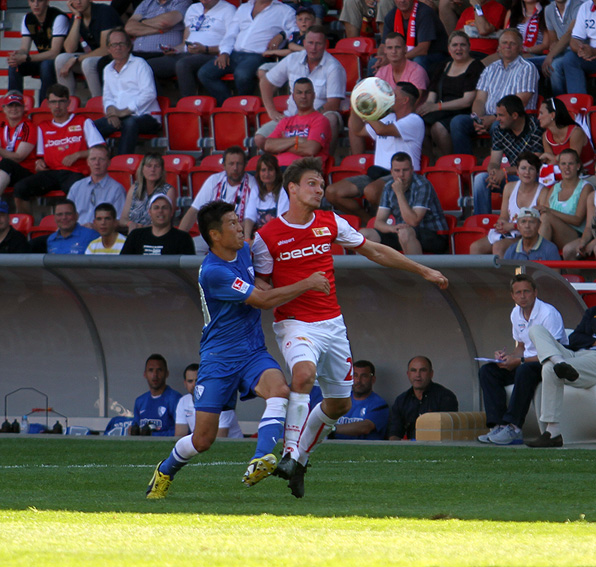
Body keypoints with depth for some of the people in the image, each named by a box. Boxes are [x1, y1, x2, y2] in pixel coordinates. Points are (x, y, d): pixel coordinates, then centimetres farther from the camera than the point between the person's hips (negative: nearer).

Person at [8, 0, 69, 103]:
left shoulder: (59, 17, -22)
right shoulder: (27, 19, 0)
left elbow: (55, 53, -28)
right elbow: (24, 49, -4)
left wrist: (25, 58, -36)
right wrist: (16, 54, -31)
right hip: (43, 59, 6)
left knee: (46, 65, -37)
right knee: (14, 66, -16)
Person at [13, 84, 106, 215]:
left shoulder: (83, 122, 14)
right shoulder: (43, 128, 25)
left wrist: (77, 155, -7)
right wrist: (39, 162, 3)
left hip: (74, 172, -4)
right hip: (50, 173, 4)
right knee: (20, 188, -24)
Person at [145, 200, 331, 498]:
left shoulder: (243, 250, 7)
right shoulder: (212, 272, -20)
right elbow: (263, 300, -19)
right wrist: (306, 284, -12)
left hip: (253, 351, 6)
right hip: (219, 357, -6)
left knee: (279, 390, -29)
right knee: (203, 439, -4)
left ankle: (260, 462, -41)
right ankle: (165, 472, 26)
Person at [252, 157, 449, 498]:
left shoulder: (331, 224, 4)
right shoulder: (267, 236, -6)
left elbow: (375, 251, 15)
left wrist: (423, 271, 16)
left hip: (332, 323, 5)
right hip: (295, 323, -5)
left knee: (340, 403, 9)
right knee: (304, 373, -35)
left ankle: (300, 457, 28)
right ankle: (290, 454, -30)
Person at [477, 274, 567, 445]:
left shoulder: (548, 314, -16)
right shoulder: (516, 314, 10)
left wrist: (519, 361, -22)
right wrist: (508, 355, -1)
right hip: (528, 362, 8)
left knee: (525, 370, -39)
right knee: (487, 371, -9)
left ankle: (513, 427, -37)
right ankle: (497, 424, -24)